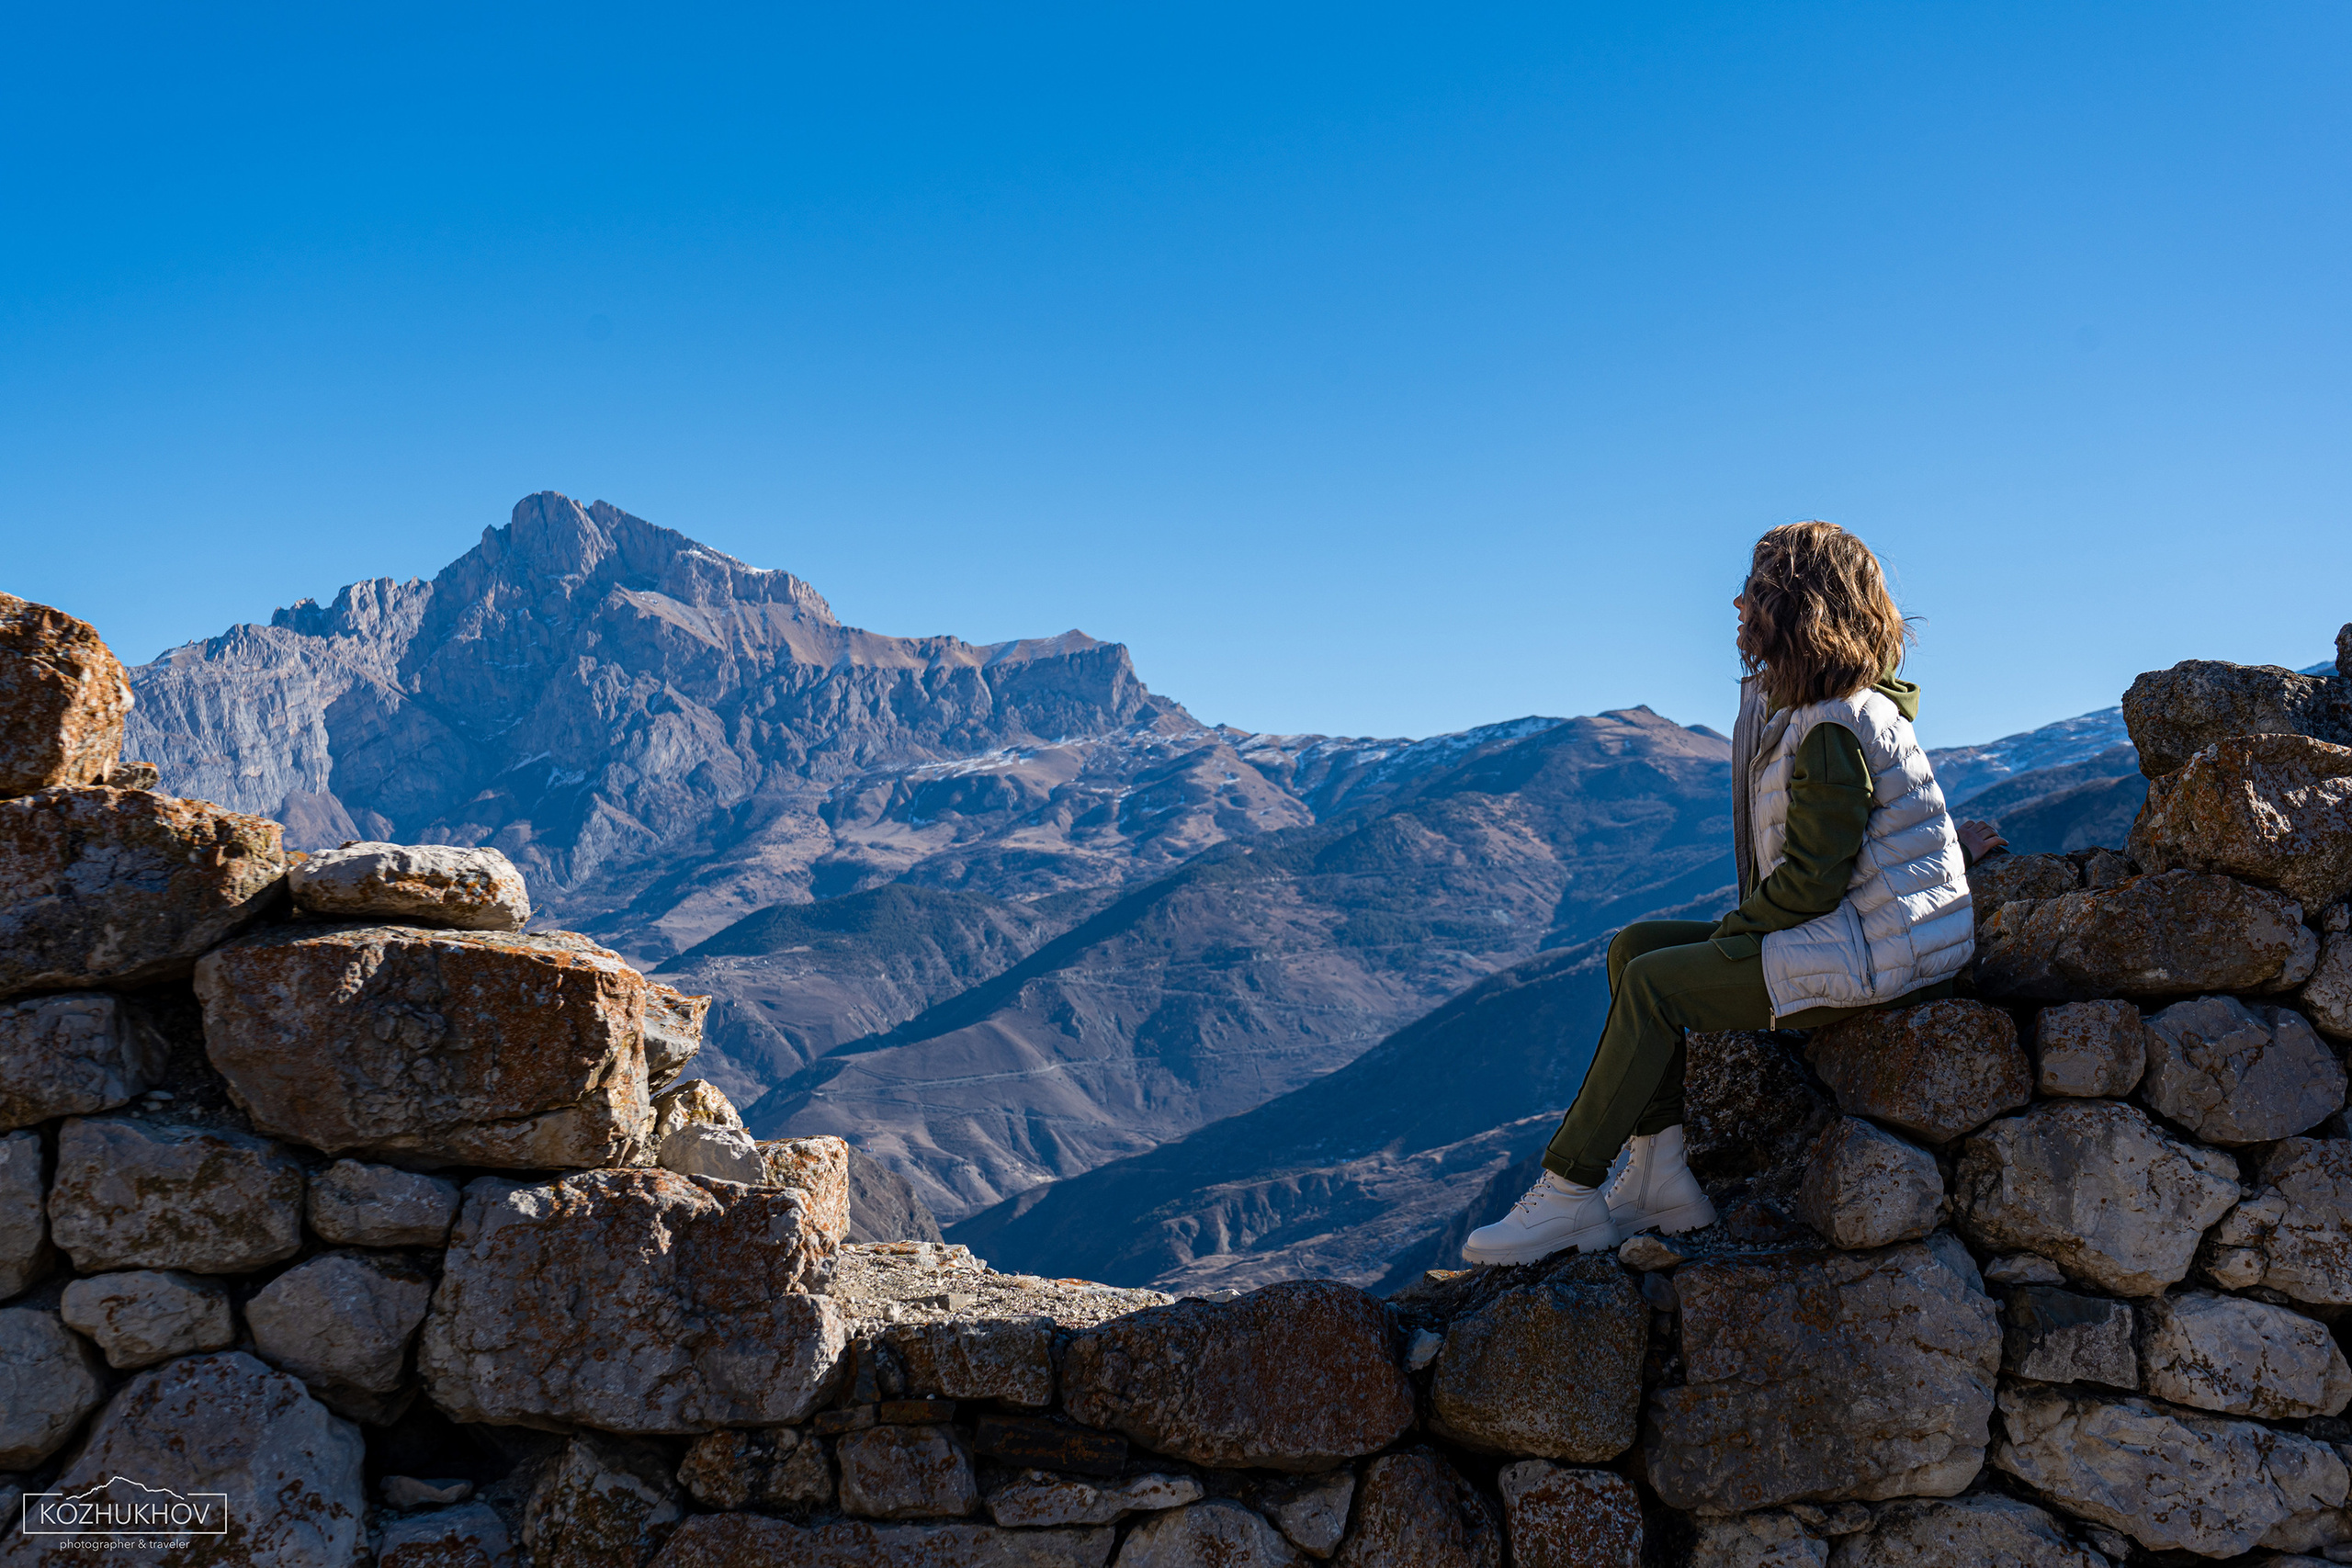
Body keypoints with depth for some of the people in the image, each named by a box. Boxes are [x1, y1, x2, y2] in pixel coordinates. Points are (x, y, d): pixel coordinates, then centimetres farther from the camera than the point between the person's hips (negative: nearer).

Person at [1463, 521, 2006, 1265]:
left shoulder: (1834, 731, -20)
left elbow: (1810, 880, -21)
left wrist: (1730, 933, -8)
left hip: (1872, 953, -11)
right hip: (1847, 931, 11)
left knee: (1653, 984, -16)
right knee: (1634, 946, 4)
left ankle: (1570, 1192, -9)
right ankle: (1660, 1173, -1)